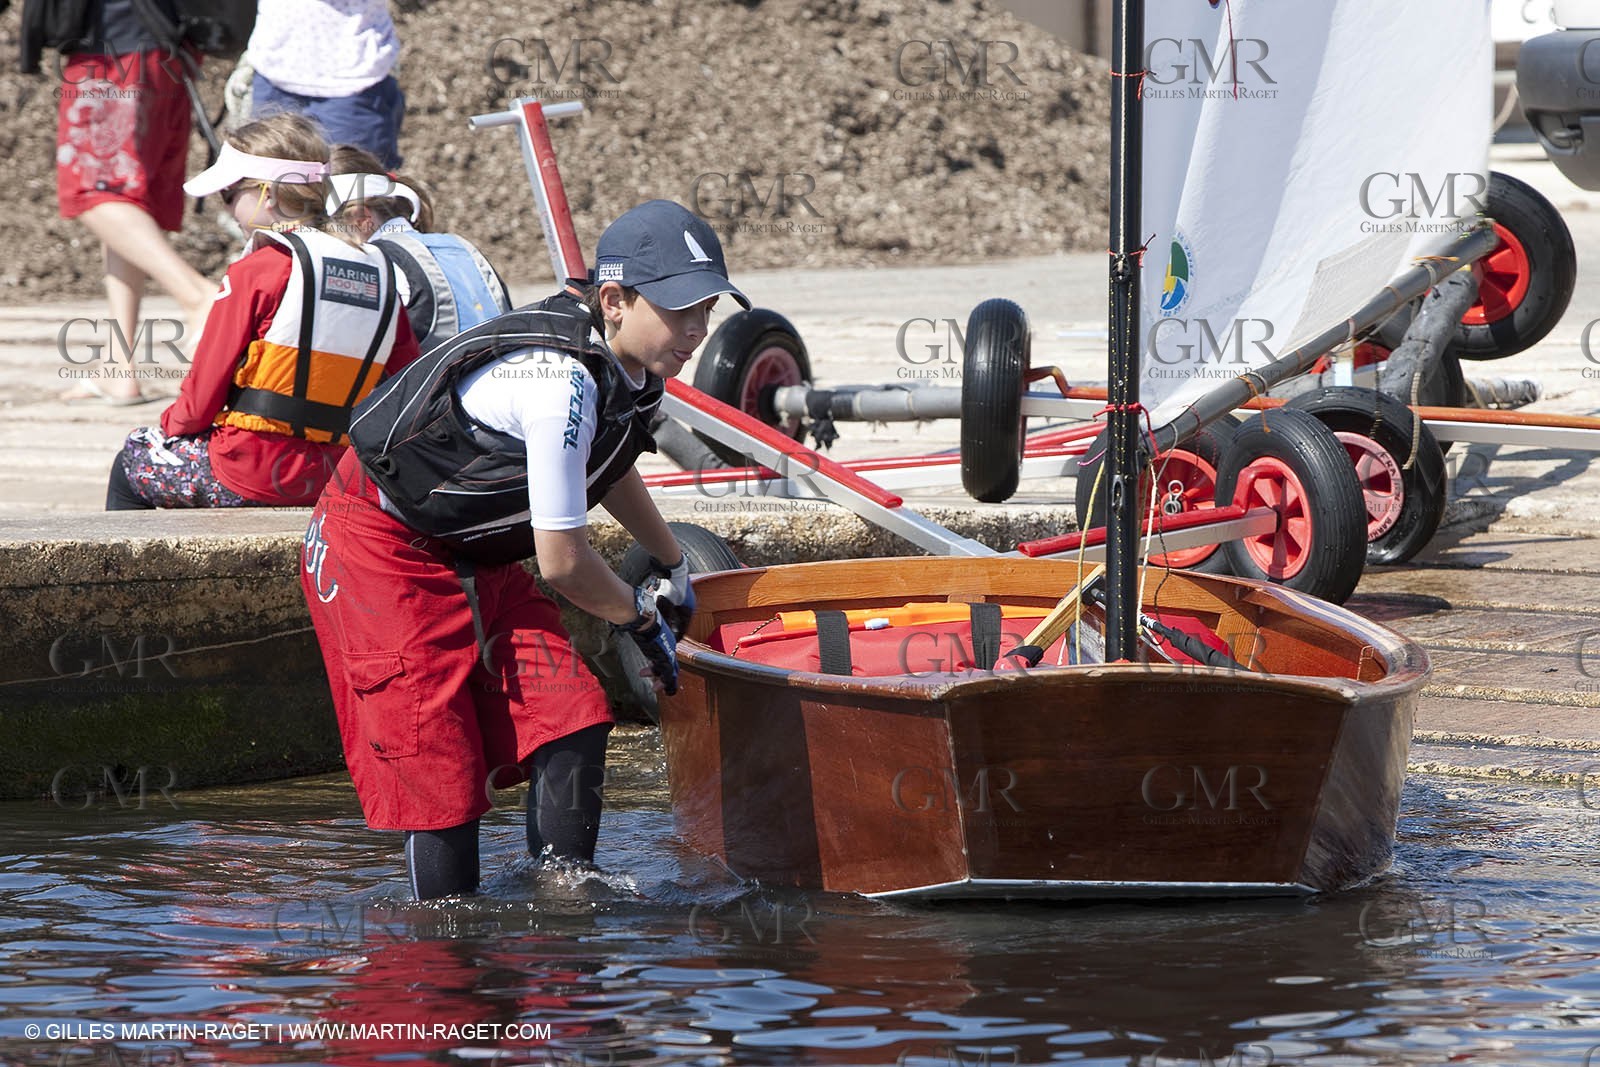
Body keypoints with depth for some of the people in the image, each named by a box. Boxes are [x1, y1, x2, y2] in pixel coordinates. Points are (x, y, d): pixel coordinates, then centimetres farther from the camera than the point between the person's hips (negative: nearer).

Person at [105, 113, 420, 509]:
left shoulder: (256, 273, -11)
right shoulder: (380, 273, 5)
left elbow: (205, 388, -8)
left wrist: (173, 424, 13)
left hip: (251, 476, -7)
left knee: (131, 462, 22)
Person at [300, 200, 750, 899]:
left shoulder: (624, 361, -2)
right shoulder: (564, 383, -31)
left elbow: (605, 464, 24)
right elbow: (563, 563, -25)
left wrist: (670, 564, 33)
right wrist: (640, 618, -6)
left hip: (471, 551, 9)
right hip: (381, 547, -9)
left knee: (571, 724, -6)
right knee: (439, 767, -10)